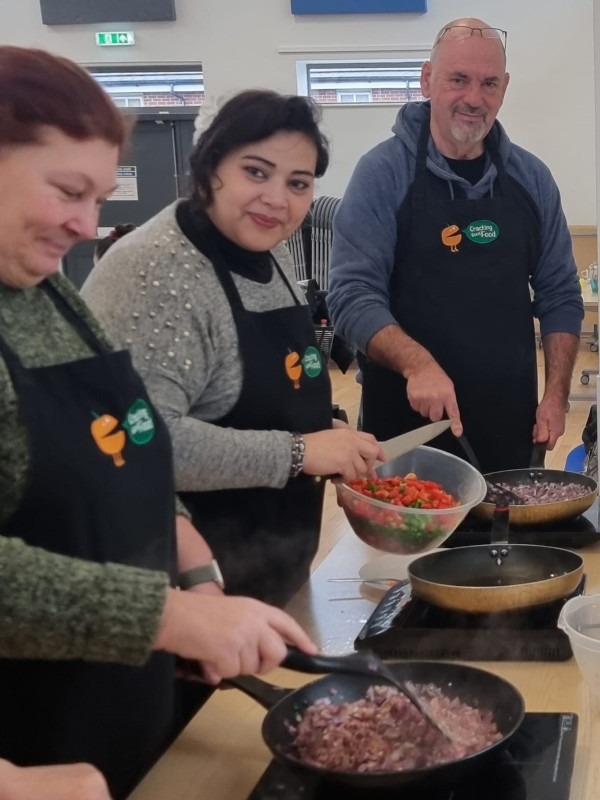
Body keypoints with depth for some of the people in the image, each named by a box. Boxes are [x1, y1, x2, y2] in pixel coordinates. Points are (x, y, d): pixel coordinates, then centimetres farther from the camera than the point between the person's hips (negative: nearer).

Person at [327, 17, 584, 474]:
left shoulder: (531, 179, 5)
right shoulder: (383, 173, -8)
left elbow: (559, 295, 9)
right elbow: (353, 295, -15)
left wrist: (556, 395, -1)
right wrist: (417, 364, -30)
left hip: (511, 422, 4)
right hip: (408, 424, -3)